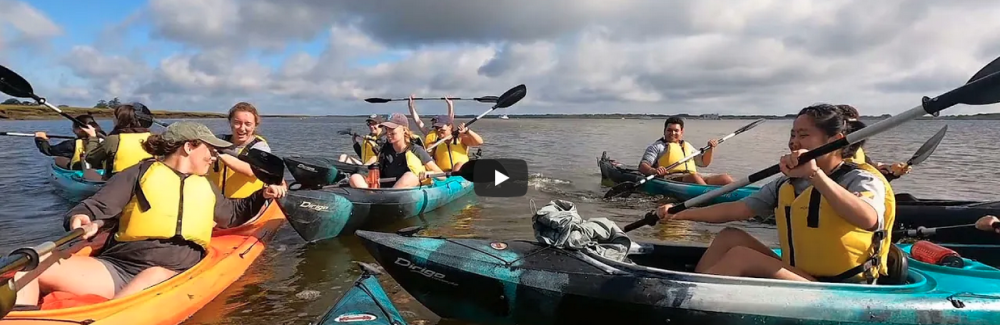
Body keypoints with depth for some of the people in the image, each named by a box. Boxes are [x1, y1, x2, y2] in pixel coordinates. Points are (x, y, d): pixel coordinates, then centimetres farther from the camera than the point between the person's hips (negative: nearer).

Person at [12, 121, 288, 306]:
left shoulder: (205, 187, 26)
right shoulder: (142, 171, 11)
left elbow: (233, 214, 40)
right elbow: (97, 206, 4)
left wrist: (261, 196, 23)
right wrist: (82, 220, -20)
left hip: (173, 273, 1)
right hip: (115, 266, 0)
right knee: (27, 267, -22)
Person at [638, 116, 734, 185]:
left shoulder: (687, 146, 32)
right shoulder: (657, 146, 12)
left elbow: (703, 163, 35)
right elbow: (642, 166, -1)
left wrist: (711, 148, 17)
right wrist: (653, 171, -24)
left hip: (696, 179, 7)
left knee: (725, 178, -12)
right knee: (694, 177, -37)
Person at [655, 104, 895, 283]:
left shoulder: (862, 179, -9)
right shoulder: (784, 185, 9)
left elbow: (868, 220, -32)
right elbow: (736, 210, 4)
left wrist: (815, 174, -40)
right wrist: (682, 214, -5)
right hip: (795, 279, 7)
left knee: (740, 256, -23)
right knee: (730, 237, -6)